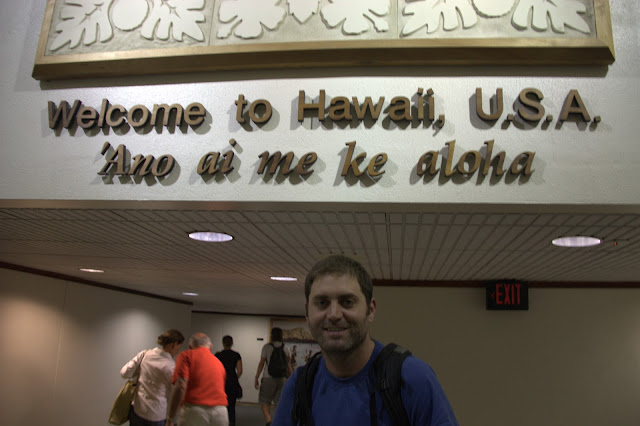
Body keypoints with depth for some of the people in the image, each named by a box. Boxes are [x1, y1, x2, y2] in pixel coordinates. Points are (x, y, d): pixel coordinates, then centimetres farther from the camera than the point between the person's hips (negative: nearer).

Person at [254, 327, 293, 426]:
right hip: (282, 379, 3)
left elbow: (261, 364, -5)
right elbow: (289, 366, 3)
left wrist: (256, 378, 2)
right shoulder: (285, 348, 4)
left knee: (264, 401, 8)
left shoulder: (267, 347, -5)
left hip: (268, 378, -3)